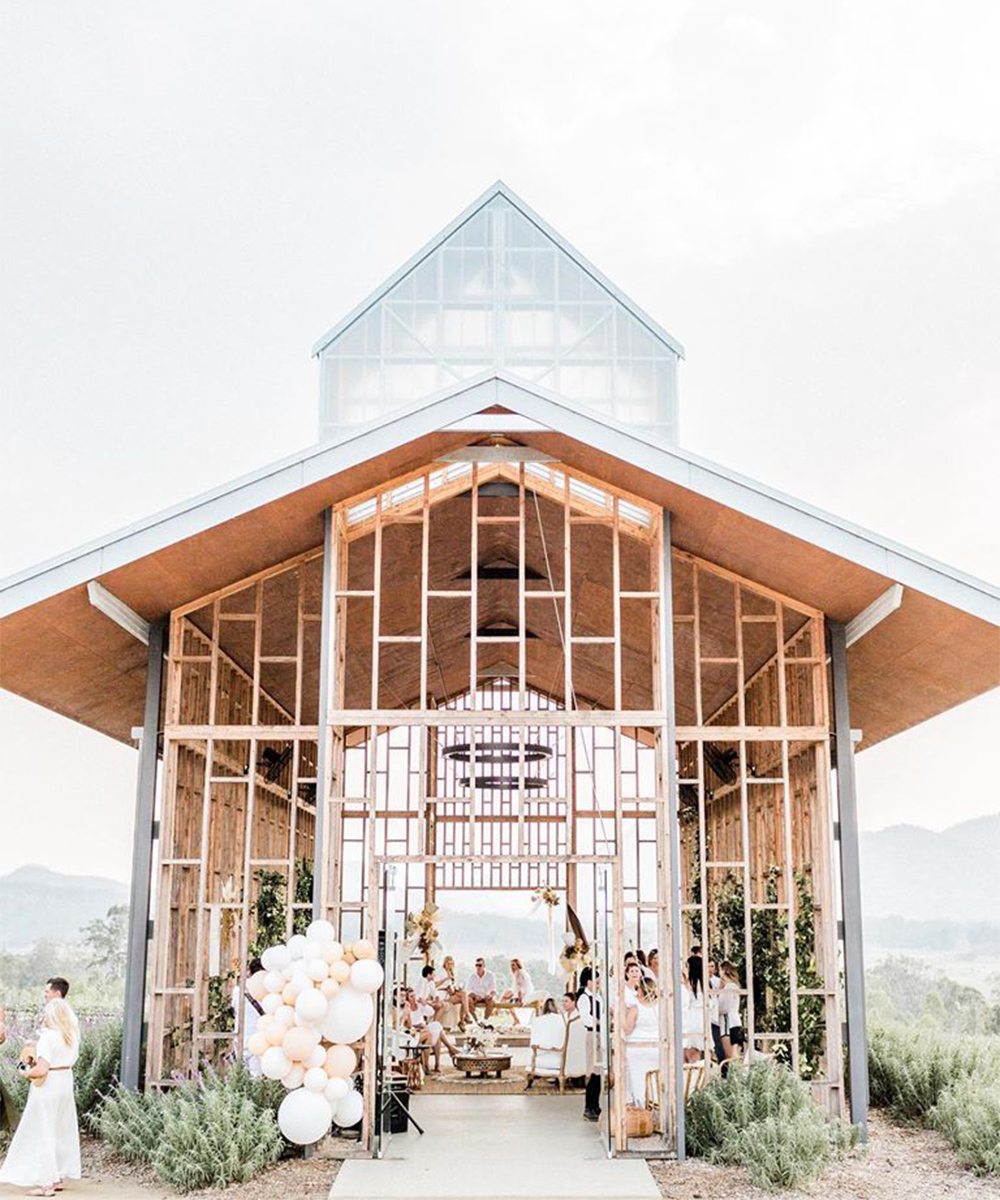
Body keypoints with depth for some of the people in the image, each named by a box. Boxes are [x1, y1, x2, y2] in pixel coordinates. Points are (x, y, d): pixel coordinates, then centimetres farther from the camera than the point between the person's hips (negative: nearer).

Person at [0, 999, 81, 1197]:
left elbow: (42, 1069, -25)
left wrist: (27, 1072, -6)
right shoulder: (72, 1036, 4)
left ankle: (46, 1183, 1)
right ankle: (58, 1178, 24)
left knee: (42, 1133, 1)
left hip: (48, 1086, -8)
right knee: (61, 1130, 16)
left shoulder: (48, 1037, -19)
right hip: (66, 1082, 8)